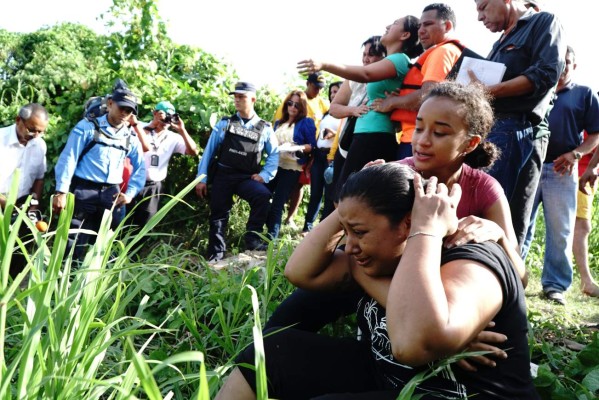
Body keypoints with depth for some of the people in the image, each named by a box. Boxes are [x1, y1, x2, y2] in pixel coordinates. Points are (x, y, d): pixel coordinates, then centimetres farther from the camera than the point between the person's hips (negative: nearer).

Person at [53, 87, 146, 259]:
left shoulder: (131, 137, 10)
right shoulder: (88, 126, -1)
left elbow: (140, 168, 18)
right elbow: (68, 158, -4)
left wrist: (130, 193, 3)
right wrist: (61, 192, -9)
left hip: (111, 195, 4)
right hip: (83, 191, -4)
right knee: (73, 243, -5)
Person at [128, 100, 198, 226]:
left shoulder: (173, 138, 4)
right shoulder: (140, 129, -5)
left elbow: (193, 151, -6)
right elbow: (145, 147, -24)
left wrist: (182, 130, -12)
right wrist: (135, 123, -30)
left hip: (154, 188, 3)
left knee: (144, 225, 10)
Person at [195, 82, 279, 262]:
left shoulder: (264, 128, 4)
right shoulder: (224, 124, 7)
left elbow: (274, 154, 7)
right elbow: (209, 150, 6)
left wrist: (264, 175, -8)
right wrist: (202, 178, 2)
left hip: (247, 178, -1)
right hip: (223, 175, 2)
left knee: (263, 195, -30)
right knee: (218, 215, 4)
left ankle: (252, 239, -15)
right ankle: (216, 254, 21)